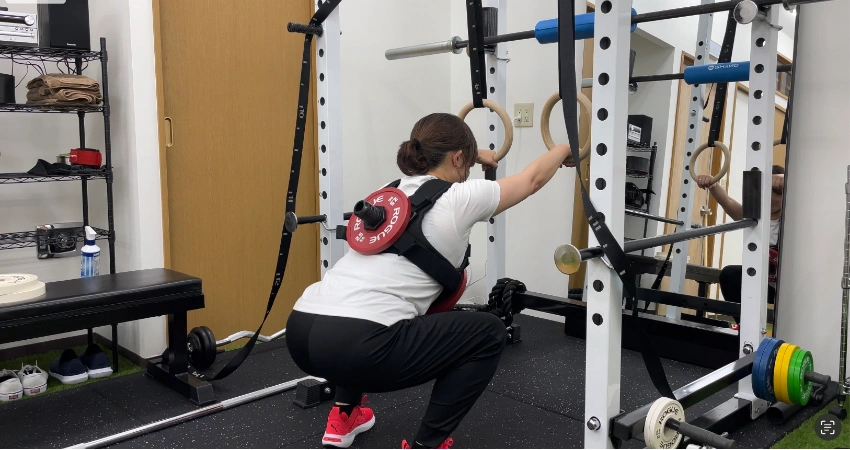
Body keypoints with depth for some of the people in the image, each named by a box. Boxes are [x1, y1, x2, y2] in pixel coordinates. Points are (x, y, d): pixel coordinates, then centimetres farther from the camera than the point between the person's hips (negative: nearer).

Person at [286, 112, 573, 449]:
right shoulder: (459, 199, 3)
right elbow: (533, 178, 22)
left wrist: (474, 155, 61)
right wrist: (566, 148, 40)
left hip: (301, 334, 8)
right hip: (353, 343, -8)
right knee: (489, 334, 10)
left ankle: (344, 417, 40)